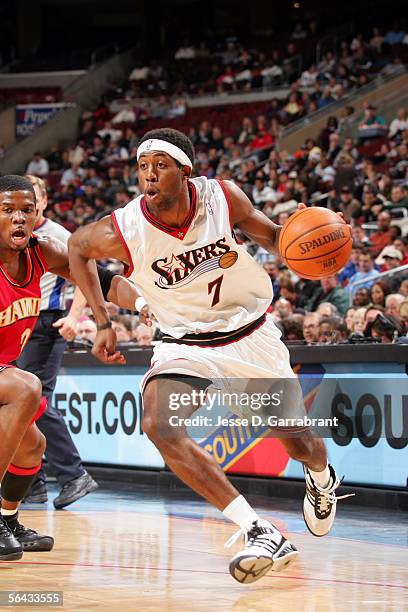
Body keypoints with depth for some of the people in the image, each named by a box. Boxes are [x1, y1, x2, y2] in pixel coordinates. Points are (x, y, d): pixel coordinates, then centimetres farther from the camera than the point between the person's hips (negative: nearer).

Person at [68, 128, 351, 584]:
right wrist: (103, 324, 0)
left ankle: (322, 479, 51)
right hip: (185, 345, 0)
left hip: (250, 335, 1)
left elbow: (268, 234, 0)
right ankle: (260, 533, -31)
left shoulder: (223, 197, -20)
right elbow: (77, 246, 2)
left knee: (297, 441, 9)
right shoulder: (123, 231, -22)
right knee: (159, 424, -30)